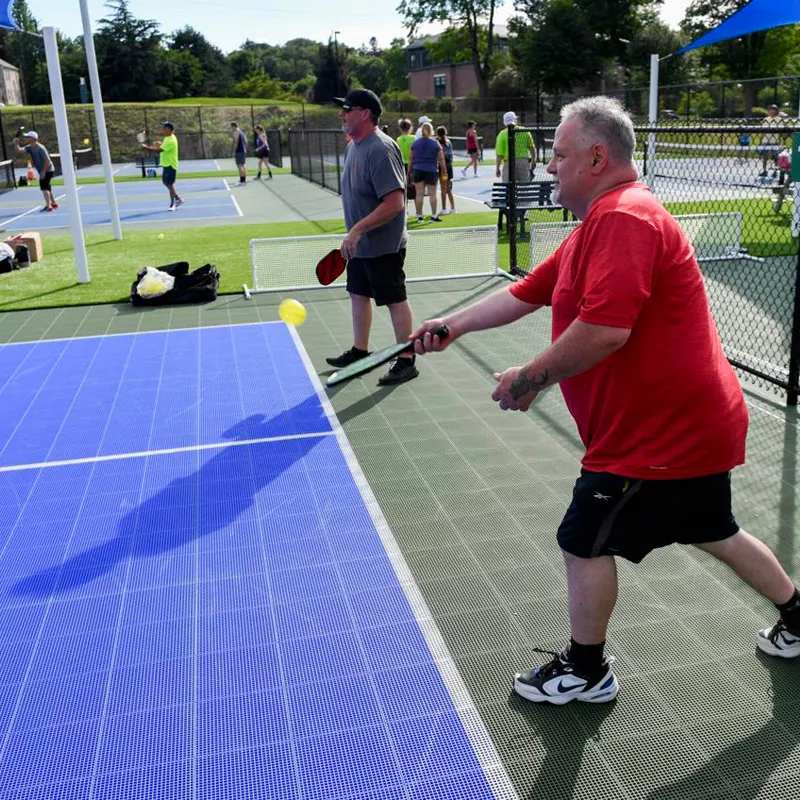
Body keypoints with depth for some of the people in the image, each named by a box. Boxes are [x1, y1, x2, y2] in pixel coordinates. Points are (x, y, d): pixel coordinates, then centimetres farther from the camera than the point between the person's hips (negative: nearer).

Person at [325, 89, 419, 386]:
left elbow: (395, 203, -28)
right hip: (360, 245, 9)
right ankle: (359, 351, 32)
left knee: (395, 300, 1)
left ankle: (406, 362, 12)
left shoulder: (381, 149, -21)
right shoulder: (353, 146, 8)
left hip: (383, 246, -9)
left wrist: (358, 229, -29)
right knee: (358, 295, 17)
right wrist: (353, 234, 18)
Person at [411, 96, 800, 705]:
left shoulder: (624, 219, -23)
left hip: (659, 433, -10)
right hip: (696, 422, 10)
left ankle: (585, 672, 23)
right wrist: (453, 325, 13)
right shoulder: (596, 228, 13)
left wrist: (530, 377, -20)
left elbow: (605, 330, -33)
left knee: (585, 541, 3)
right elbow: (525, 294, 17)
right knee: (715, 532, 26)